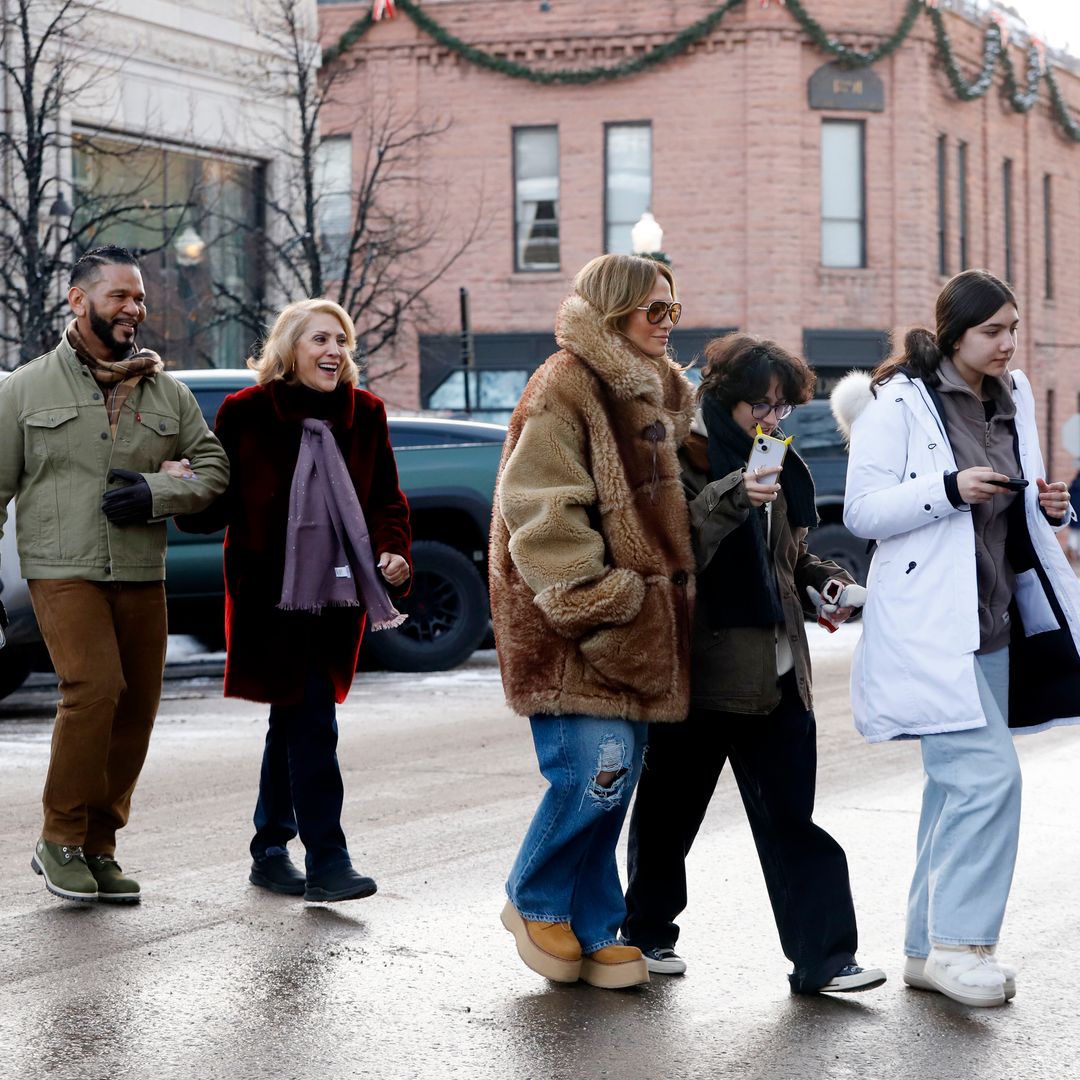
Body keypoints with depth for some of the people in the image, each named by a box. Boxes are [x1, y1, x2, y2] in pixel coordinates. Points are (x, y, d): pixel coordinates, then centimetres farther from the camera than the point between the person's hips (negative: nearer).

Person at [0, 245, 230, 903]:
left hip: (142, 575, 4)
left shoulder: (167, 393, 13)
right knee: (94, 688, -20)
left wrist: (157, 493, -7)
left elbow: (213, 467, 12)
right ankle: (61, 840, -5)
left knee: (138, 707, 2)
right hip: (64, 570, -4)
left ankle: (99, 847, 16)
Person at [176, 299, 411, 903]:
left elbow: (387, 500, 11)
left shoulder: (364, 414, 7)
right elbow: (219, 501, -1)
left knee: (294, 720, 14)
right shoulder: (247, 413, -3)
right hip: (272, 595, -5)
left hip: (337, 595, 5)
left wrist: (394, 553, -6)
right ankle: (327, 863, -10)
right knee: (312, 723, -12)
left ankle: (271, 850, 26)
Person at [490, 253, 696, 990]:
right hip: (575, 631, -9)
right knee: (595, 772, -13)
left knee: (613, 782, 9)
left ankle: (592, 931, 18)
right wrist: (596, 601, -20)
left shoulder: (659, 390, 17)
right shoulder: (564, 392, -13)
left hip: (636, 623, 9)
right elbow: (542, 514, -19)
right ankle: (536, 902, 10)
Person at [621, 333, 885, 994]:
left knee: (790, 816, 1)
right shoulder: (684, 457, -8)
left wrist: (822, 579, 9)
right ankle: (647, 932, 26)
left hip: (775, 670, 6)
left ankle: (822, 958, -1)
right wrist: (734, 496, -37)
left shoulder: (776, 466, 15)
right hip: (700, 664, -6)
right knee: (672, 805, 8)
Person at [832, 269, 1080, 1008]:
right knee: (988, 774, -17)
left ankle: (931, 949, 17)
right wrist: (949, 490, -23)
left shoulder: (1013, 401, 14)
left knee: (957, 787, 10)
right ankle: (960, 944, -12)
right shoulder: (899, 404, -8)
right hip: (930, 629, -8)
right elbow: (862, 511, -12)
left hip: (993, 626, 8)